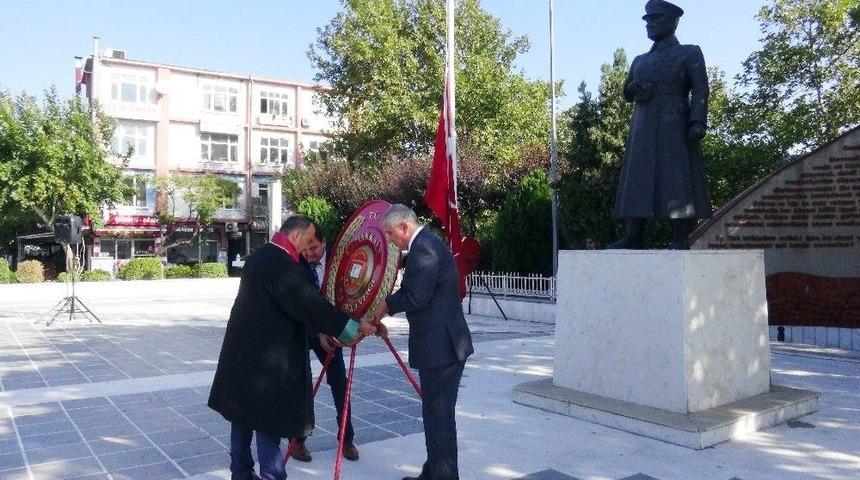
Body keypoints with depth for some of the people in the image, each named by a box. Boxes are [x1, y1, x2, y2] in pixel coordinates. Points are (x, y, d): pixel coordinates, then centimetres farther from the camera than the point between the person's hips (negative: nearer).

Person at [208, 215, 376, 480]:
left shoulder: (262, 255, 10)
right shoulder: (281, 264, -21)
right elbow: (310, 305, -24)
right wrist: (355, 326, -17)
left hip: (244, 348, 10)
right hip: (265, 356, -10)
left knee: (244, 409, 17)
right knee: (269, 416, -1)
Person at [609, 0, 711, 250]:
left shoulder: (689, 54, 8)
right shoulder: (640, 60, 23)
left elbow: (700, 91, -2)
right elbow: (627, 93, 28)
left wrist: (698, 122, -17)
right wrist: (634, 89, 3)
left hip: (675, 127, -5)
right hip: (643, 128, 5)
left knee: (678, 179, -10)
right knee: (637, 180, -2)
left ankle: (681, 239, -10)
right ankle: (634, 237, -1)